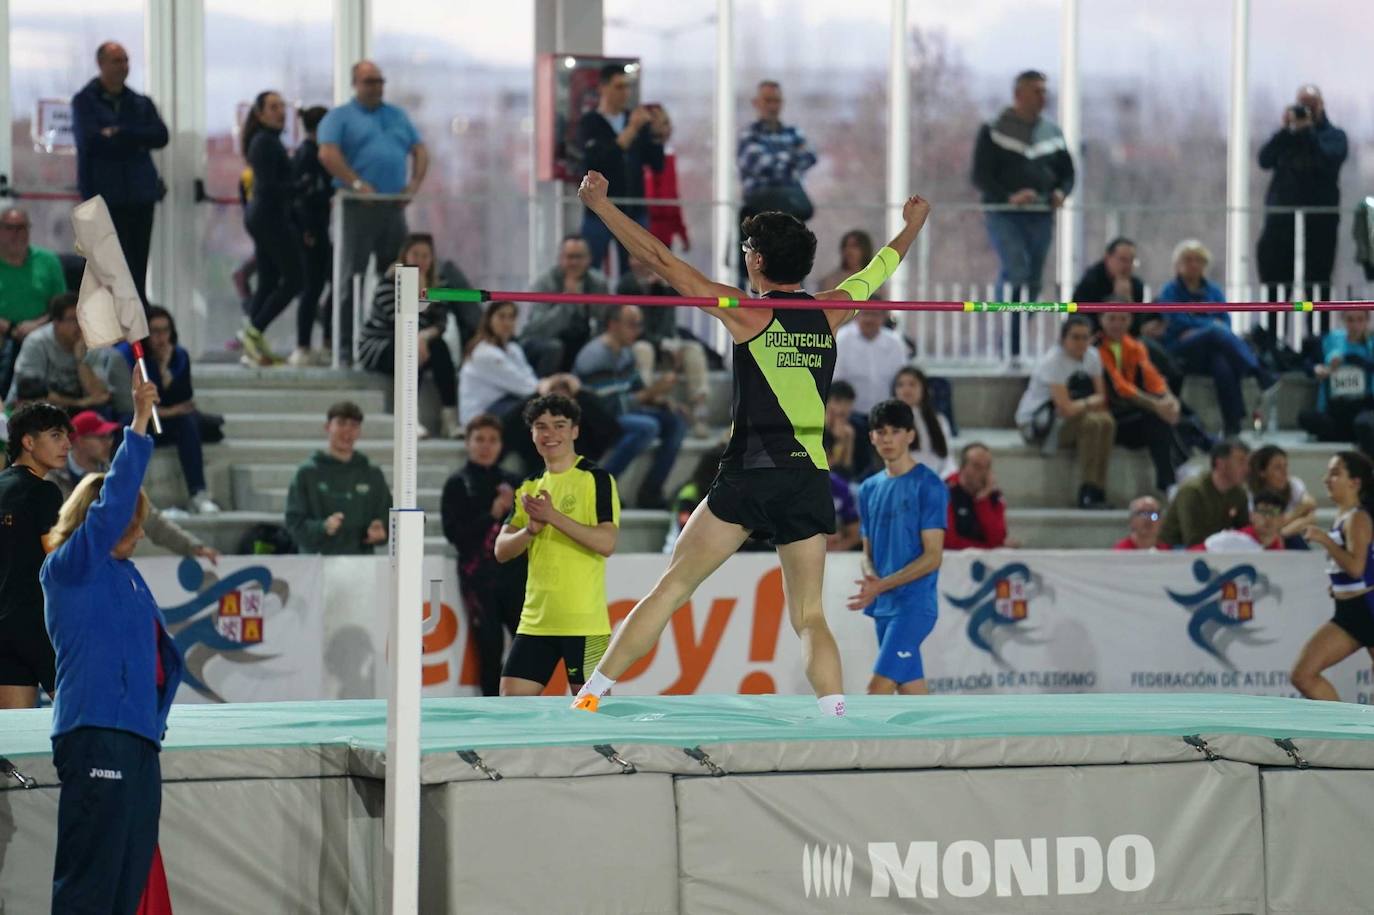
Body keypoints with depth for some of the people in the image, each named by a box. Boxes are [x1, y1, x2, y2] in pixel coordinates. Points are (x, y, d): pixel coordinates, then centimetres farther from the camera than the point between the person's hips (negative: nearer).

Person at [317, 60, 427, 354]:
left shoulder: (398, 117, 20)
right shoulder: (340, 117, 2)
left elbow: (420, 151, 19)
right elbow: (328, 154, -11)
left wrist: (415, 183, 1)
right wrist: (357, 184, -19)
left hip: (394, 206, 6)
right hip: (358, 207, -6)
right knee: (352, 273, -6)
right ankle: (345, 339, -5)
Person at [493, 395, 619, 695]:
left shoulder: (596, 479, -4)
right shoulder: (530, 487, 15)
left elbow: (606, 542, -16)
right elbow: (501, 550, 8)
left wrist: (553, 517, -22)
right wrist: (531, 529, -12)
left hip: (584, 622, -6)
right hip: (535, 621, 6)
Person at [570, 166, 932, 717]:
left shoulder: (749, 315, -3)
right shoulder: (829, 315, 9)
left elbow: (659, 260, -2)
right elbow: (876, 271, 30)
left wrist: (600, 204, 4)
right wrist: (913, 225, 49)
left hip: (750, 475, -3)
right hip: (811, 480, 3)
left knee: (671, 589, 3)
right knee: (809, 615, 7)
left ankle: (592, 694, 3)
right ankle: (835, 712, -12)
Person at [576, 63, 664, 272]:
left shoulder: (637, 121, 10)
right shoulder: (590, 123, 0)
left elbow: (657, 164, 8)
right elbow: (596, 160, -17)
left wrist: (658, 134, -9)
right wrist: (631, 130, -20)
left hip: (635, 210, 3)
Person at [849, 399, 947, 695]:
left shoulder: (927, 486, -7)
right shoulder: (869, 489, 14)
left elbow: (933, 557, -11)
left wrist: (882, 585, -18)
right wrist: (870, 578, -4)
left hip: (914, 604, -7)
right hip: (884, 606, 7)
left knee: (878, 688, -17)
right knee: (912, 692, 8)